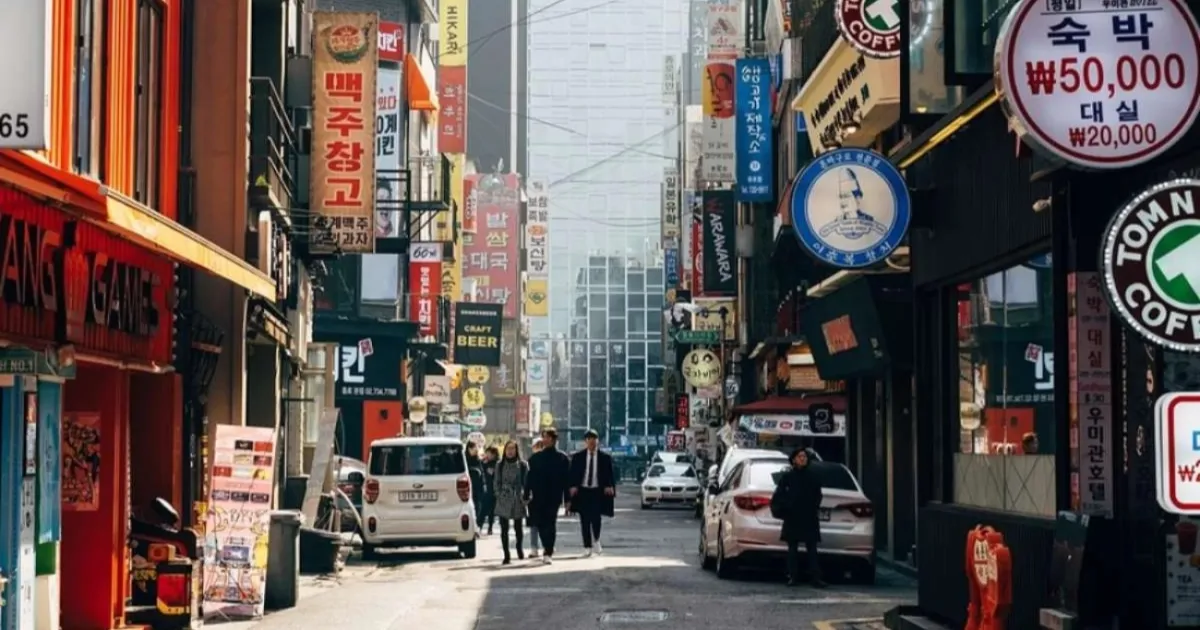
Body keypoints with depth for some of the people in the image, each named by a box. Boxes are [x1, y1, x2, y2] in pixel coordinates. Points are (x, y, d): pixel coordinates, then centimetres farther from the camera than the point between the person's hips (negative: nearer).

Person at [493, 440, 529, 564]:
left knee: (518, 527, 8)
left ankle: (520, 550, 31)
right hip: (503, 501, 1)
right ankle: (506, 555, 1)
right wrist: (498, 495, -2)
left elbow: (527, 482, 2)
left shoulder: (523, 465, 2)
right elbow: (496, 482, 8)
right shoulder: (500, 465, 7)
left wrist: (524, 496, -7)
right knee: (504, 529, -3)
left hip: (517, 501, -1)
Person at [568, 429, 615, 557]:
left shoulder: (605, 458, 4)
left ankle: (596, 541, 16)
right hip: (582, 491, 1)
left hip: (598, 492, -1)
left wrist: (610, 487, -12)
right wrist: (573, 487, -11)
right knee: (584, 520, 2)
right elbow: (572, 474, 4)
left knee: (595, 517, -11)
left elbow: (610, 475, 4)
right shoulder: (577, 457, 6)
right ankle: (587, 547, 9)